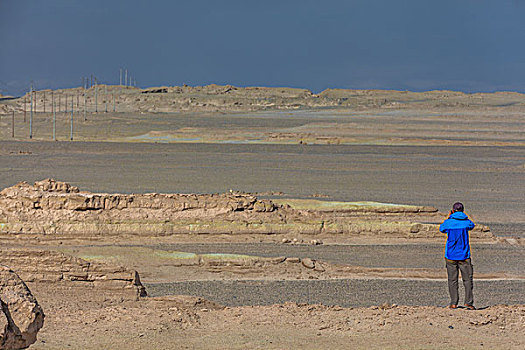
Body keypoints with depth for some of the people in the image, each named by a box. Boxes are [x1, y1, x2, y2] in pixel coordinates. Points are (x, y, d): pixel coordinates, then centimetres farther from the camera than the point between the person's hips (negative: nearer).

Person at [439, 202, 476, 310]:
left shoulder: (448, 222, -6)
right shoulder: (466, 222, -3)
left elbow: (441, 229, 16)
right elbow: (472, 226, 22)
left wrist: (449, 217, 23)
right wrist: (463, 216, 30)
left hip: (451, 255, 0)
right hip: (464, 255, 0)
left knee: (452, 280, 6)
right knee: (467, 279, 4)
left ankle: (454, 303, 5)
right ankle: (468, 301, -6)